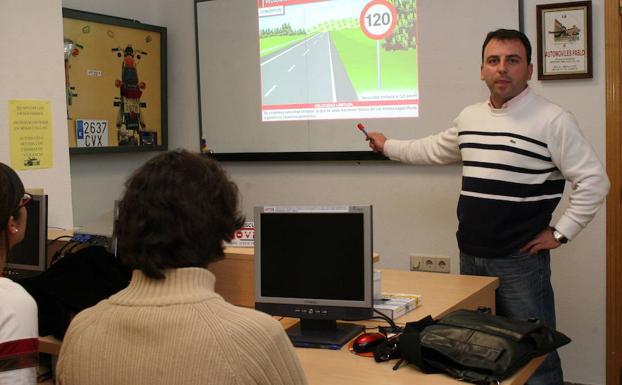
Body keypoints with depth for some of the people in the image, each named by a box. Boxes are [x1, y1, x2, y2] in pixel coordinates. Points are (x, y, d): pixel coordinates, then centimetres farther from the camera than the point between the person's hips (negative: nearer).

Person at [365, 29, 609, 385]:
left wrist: (561, 233, -11)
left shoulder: (553, 120, -11)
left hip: (520, 260, -6)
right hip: (470, 255, 6)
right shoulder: (469, 117, 10)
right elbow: (435, 150, 28)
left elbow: (594, 181, -11)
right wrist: (388, 146, 35)